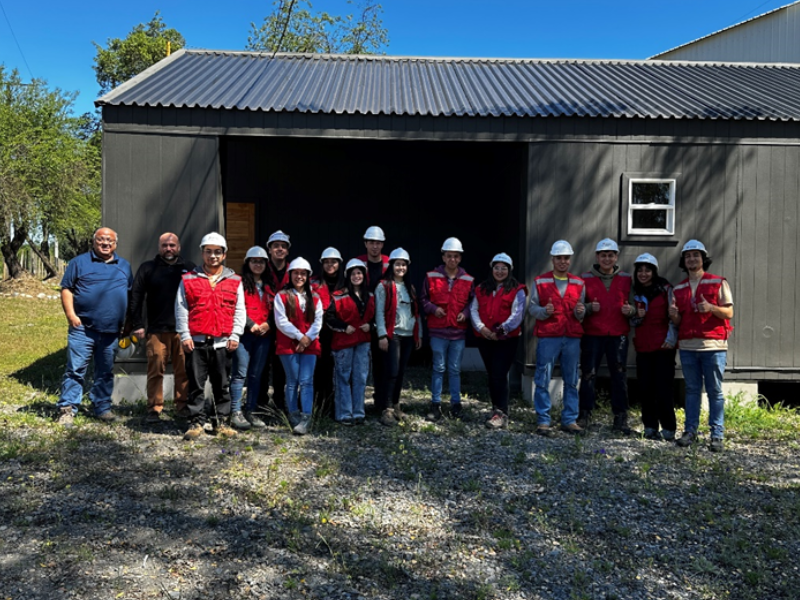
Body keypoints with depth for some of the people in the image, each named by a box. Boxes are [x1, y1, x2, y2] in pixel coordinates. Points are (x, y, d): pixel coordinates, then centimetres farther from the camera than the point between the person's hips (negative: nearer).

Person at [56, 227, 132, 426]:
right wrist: (71, 315, -11)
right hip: (83, 328, -3)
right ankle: (67, 409, 1)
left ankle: (102, 407, 22)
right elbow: (66, 289, 0)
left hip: (111, 331, 3)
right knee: (75, 369, -5)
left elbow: (131, 294, 19)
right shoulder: (80, 262, 4)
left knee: (106, 372, 11)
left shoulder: (124, 266, 15)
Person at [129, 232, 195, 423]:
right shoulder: (148, 268, 9)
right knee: (156, 370, -1)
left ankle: (183, 406, 12)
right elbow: (136, 296, 6)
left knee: (184, 370, 2)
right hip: (157, 329, 0)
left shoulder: (189, 268, 11)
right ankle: (154, 408, 6)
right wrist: (137, 324, -2)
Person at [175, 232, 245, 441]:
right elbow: (181, 309, 4)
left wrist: (235, 336, 0)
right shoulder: (189, 279, 6)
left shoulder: (234, 281, 9)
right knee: (196, 384, 2)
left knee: (223, 385, 7)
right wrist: (185, 335, -4)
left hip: (223, 343, 1)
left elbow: (239, 311, 8)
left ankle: (220, 422, 16)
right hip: (196, 342, -1)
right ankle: (196, 422, 10)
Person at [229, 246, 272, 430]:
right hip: (244, 334, -5)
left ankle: (251, 411, 14)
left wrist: (268, 324, -3)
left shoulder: (269, 287, 18)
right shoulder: (240, 283, 0)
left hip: (263, 335, 5)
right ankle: (236, 413, -1)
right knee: (240, 373, -6)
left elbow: (273, 309, 15)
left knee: (256, 375, 7)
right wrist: (251, 325, -13)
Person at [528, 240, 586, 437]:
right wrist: (544, 311, -19)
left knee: (571, 381, 8)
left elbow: (581, 314, 15)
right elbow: (532, 307, 1)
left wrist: (580, 312, -8)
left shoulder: (579, 283, 12)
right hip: (548, 337, -3)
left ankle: (569, 420, 17)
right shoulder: (540, 282, 4)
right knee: (543, 380, -3)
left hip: (572, 338, 3)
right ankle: (543, 421, 5)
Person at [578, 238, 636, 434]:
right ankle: (585, 414, 11)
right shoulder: (585, 278, 5)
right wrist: (589, 308, -14)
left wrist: (630, 310, -6)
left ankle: (620, 418, 10)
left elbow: (633, 305, 16)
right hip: (592, 334, -1)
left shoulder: (626, 279, 10)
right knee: (588, 375, 0)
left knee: (619, 376, 1)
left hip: (618, 335, 1)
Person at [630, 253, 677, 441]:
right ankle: (650, 427, 13)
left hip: (663, 347, -4)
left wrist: (671, 338, -11)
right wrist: (638, 317, -4)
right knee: (645, 388, 4)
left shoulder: (665, 289, 0)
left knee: (663, 388, -5)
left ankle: (668, 429, 3)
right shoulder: (635, 293, 13)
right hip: (642, 346, 4)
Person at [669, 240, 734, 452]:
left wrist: (711, 308, -18)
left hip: (713, 346, -3)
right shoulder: (679, 289, 14)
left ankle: (717, 435, 4)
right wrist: (673, 315, -7)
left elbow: (729, 313, 0)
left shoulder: (718, 283, 4)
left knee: (715, 391, 0)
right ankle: (690, 431, 13)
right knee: (691, 390, 8)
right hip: (687, 346, 4)